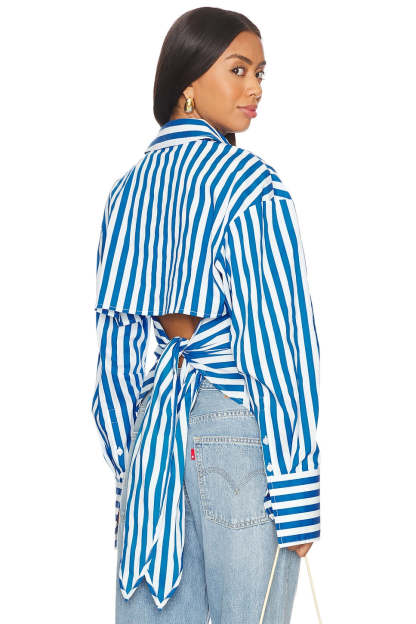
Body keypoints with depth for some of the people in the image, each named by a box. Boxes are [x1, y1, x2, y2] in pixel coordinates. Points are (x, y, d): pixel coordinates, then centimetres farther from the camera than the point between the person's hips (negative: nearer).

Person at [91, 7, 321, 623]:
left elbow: (114, 343, 11)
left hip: (153, 423, 6)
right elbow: (278, 336, -13)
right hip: (239, 427, -6)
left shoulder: (129, 187, 9)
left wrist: (126, 464, 17)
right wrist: (297, 488, -11)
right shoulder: (250, 182, -10)